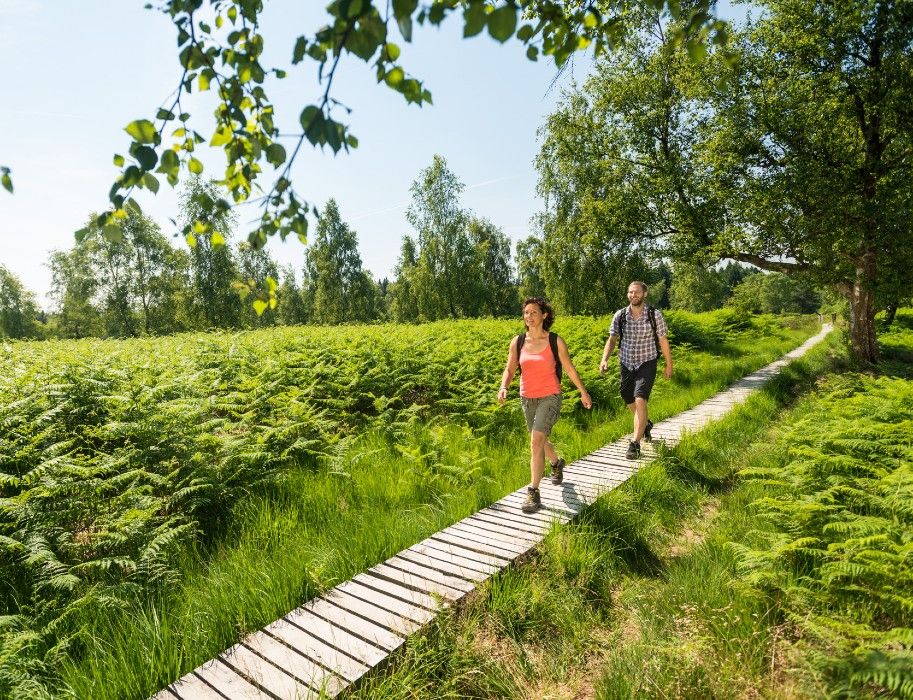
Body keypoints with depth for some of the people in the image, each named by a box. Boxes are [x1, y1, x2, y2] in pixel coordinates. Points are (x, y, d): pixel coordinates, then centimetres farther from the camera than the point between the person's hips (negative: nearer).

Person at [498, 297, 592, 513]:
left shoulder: (555, 341, -7)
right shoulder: (517, 342, -1)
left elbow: (569, 368, 3)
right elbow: (509, 369, -1)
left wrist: (583, 392, 10)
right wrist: (503, 387, -21)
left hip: (550, 397, -4)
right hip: (527, 398, 5)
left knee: (536, 441, -18)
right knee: (540, 441, 22)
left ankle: (533, 492, -10)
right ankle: (557, 463, 54)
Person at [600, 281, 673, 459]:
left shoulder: (655, 315, -8)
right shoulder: (620, 315, -3)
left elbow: (663, 341, 1)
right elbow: (612, 339, -1)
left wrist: (669, 365, 7)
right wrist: (604, 359, -17)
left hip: (647, 364, -3)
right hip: (626, 364, 4)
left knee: (640, 400, -19)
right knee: (630, 403, 16)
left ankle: (635, 443, -11)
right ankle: (646, 424, 48)